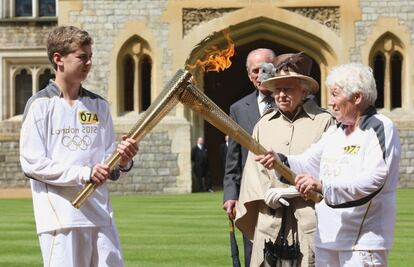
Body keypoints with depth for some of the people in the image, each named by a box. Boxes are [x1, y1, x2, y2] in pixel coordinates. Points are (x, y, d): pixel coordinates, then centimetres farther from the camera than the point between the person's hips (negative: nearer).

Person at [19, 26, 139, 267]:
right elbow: (32, 163, -8)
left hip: (101, 215, 5)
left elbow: (109, 168, 14)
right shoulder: (41, 105, -1)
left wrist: (123, 162, -10)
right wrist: (84, 174, -15)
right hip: (60, 217, -5)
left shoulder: (99, 105, 14)